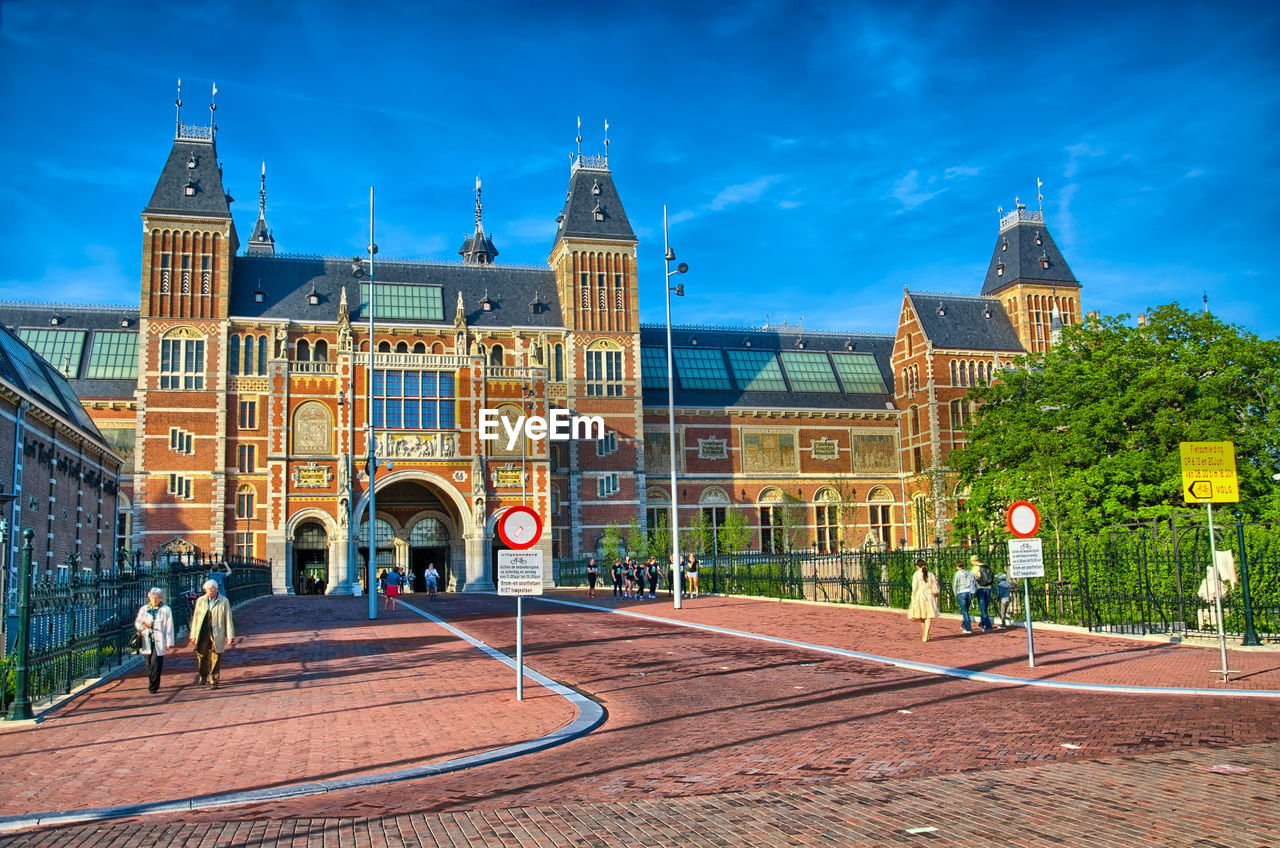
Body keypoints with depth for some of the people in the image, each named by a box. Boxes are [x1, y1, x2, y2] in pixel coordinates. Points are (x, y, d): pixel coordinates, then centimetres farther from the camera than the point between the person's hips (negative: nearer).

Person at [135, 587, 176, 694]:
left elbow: (169, 627, -1)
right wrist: (143, 625, -9)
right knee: (149, 664, 9)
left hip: (159, 641, -4)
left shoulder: (166, 609, 1)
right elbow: (137, 623, 16)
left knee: (156, 663, -12)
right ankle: (152, 684, 24)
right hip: (147, 640, 4)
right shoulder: (144, 609, 11)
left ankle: (153, 687, -9)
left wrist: (169, 643, -5)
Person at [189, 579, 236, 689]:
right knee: (201, 655, -1)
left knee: (215, 658, 1)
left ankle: (214, 681, 9)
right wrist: (193, 635, 5)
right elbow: (195, 618, 9)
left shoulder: (224, 601, 1)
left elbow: (228, 619, 0)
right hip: (203, 632, 2)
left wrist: (230, 636, -4)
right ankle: (203, 675, 26)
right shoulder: (200, 600, 7)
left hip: (217, 634, -2)